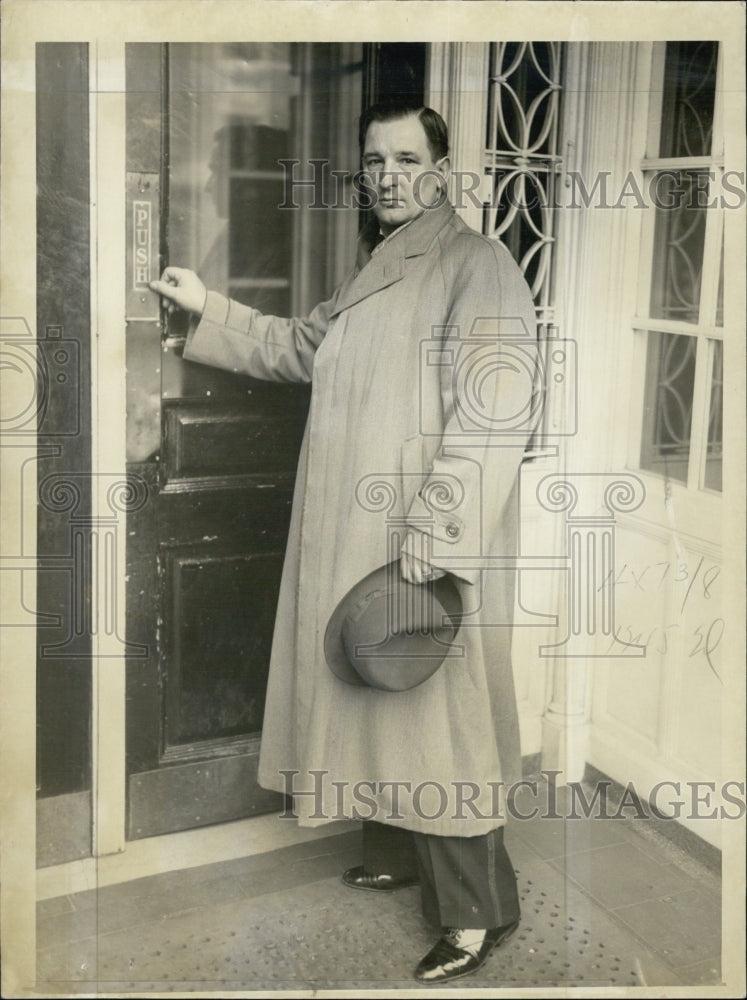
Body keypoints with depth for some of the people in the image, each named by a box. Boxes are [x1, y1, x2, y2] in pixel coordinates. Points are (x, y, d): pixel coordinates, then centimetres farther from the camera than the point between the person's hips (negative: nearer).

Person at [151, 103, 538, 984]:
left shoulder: (478, 266, -12)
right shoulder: (373, 271, 15)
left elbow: (491, 418, -20)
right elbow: (301, 348, 28)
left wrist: (432, 538, -24)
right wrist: (207, 309, 19)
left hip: (432, 549, -8)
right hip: (356, 542, 9)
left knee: (438, 716, -2)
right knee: (375, 702, 17)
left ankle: (477, 911, 12)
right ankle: (398, 854, 36)